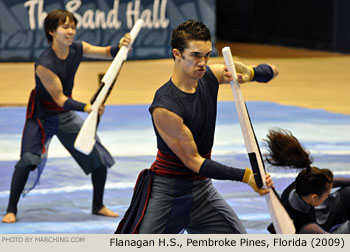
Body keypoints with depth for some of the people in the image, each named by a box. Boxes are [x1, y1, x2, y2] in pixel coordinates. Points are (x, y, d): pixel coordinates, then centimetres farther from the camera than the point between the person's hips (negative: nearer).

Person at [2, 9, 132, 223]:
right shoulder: (45, 64, -29)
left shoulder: (77, 49, -10)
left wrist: (120, 47, -20)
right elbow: (59, 99, -27)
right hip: (42, 116, -6)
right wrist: (85, 107, -41)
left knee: (100, 157, 4)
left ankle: (98, 206, 23)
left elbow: (106, 52, 3)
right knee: (28, 160, -22)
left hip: (66, 115, 6)